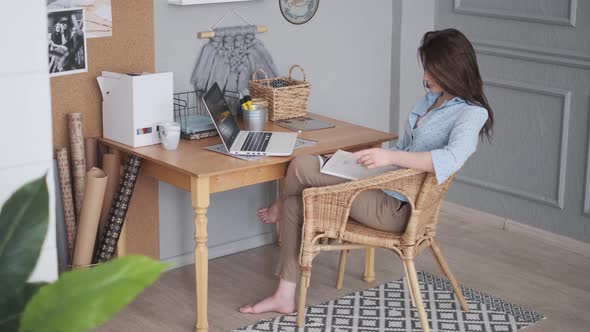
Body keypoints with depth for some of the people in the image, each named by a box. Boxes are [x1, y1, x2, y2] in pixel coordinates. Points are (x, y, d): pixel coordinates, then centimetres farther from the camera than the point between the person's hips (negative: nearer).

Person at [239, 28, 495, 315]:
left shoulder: (472, 113, -14)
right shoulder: (431, 99, 14)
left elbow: (451, 159, -33)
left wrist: (391, 157, -40)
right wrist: (374, 156, 7)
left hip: (398, 207, -10)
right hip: (385, 187, 10)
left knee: (301, 166, -13)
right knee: (296, 204, 5)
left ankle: (280, 207, 24)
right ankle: (285, 296, 12)